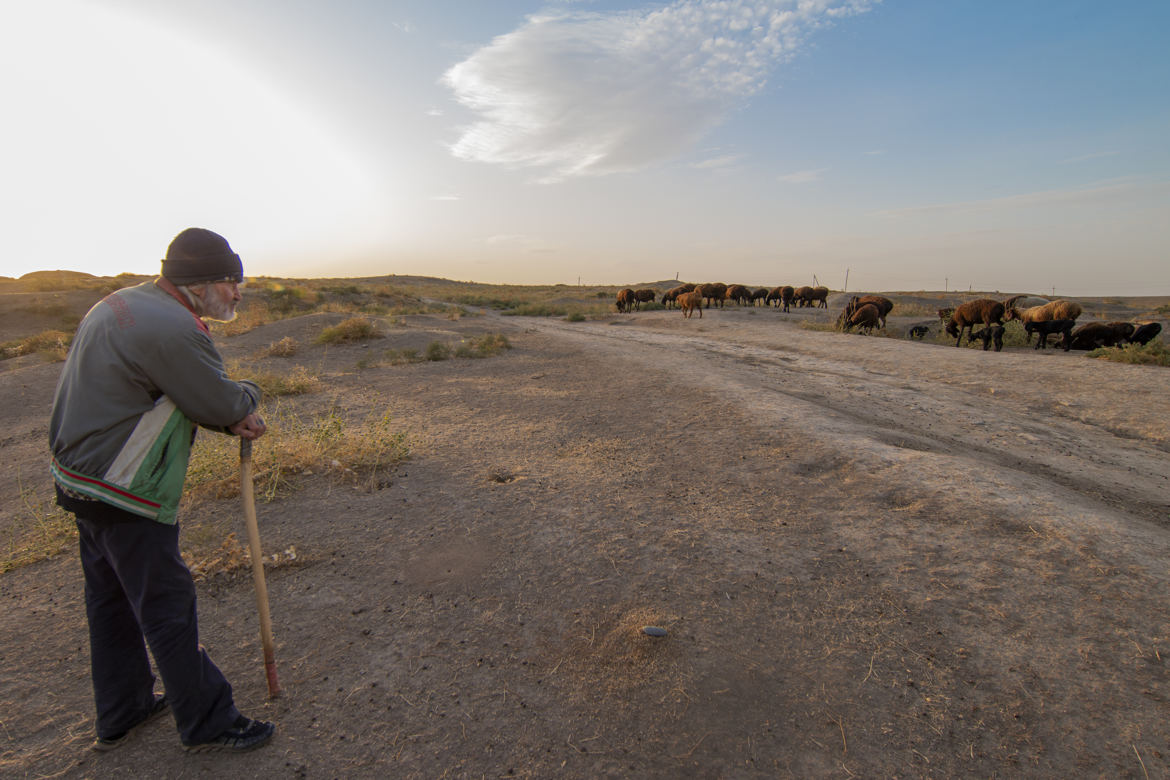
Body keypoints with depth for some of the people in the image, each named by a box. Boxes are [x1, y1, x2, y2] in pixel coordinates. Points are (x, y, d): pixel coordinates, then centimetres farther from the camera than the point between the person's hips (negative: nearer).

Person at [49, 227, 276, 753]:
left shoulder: (120, 304, 10)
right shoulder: (173, 327, -24)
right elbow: (224, 402, -17)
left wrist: (230, 419, 1)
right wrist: (249, 396, 5)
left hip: (82, 482, 10)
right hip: (124, 496, -10)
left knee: (111, 602, 21)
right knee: (167, 609, 3)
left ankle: (121, 714, 40)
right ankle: (206, 722, 20)